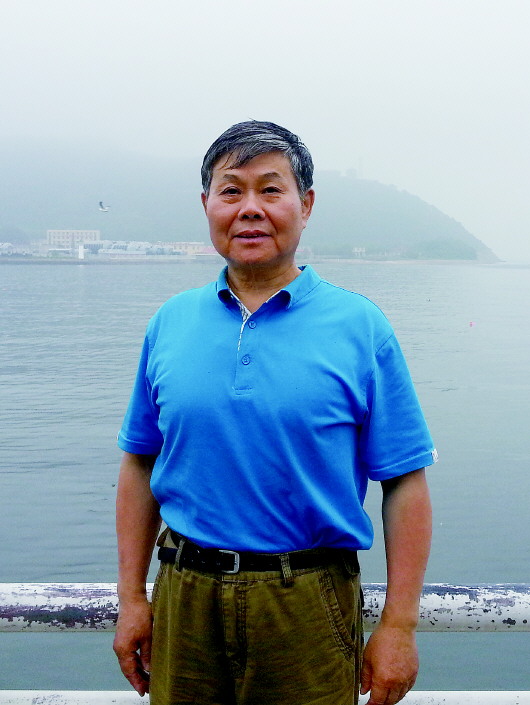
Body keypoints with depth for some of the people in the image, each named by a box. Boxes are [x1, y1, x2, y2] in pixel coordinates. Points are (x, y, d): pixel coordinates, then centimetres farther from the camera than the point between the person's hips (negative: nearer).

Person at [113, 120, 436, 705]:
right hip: (185, 597, 3)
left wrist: (399, 626, -8)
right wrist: (131, 599, 6)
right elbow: (140, 465, 9)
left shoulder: (360, 328, -5)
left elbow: (405, 484, -5)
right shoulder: (170, 324, 4)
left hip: (308, 606, -2)